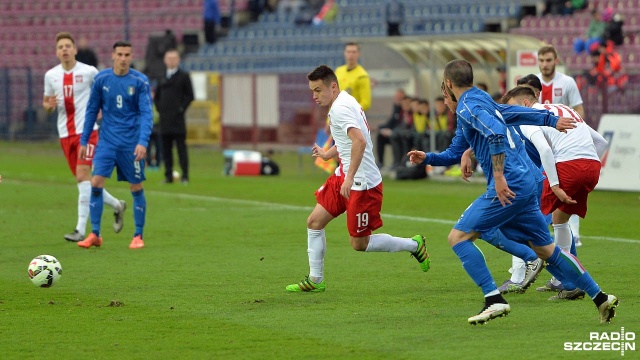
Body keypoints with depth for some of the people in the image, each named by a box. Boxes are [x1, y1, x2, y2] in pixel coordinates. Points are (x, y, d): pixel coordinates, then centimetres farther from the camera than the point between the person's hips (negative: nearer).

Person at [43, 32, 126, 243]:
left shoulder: (89, 72, -4)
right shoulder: (51, 75, 7)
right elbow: (46, 102, 16)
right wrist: (49, 105, -7)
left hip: (87, 130, -5)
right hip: (65, 134, 5)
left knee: (83, 176, -16)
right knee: (83, 180, 9)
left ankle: (81, 229, -17)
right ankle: (116, 205, 32)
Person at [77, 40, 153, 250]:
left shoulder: (140, 81, -6)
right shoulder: (101, 79, 1)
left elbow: (146, 114, -10)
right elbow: (92, 110, 9)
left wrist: (143, 142, -22)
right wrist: (84, 141, 9)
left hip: (132, 143, -2)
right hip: (107, 140, 2)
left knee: (136, 188, 3)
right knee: (96, 183, -10)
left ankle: (138, 236, 15)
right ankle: (95, 234, -3)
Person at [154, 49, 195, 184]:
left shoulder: (184, 76, 3)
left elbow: (190, 95, 1)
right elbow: (156, 96, 21)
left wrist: (181, 108, -6)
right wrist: (159, 108, 7)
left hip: (177, 118, -4)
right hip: (164, 119, 4)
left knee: (181, 147, -5)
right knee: (166, 149, 3)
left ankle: (185, 176, -6)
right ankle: (168, 175, 7)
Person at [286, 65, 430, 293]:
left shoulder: (340, 107, -19)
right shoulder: (345, 102, 11)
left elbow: (359, 141, -33)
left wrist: (350, 178, -34)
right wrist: (328, 154, 44)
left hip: (363, 184, -10)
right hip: (344, 176, 10)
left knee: (359, 244, 0)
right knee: (314, 222, 7)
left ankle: (413, 245, 16)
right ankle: (315, 280, 15)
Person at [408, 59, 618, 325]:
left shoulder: (468, 106, -9)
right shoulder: (481, 100, 21)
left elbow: (496, 134, -26)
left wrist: (499, 176, -27)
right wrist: (428, 158, 33)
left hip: (509, 186, -10)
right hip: (525, 182, 10)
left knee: (458, 237, -7)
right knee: (546, 249, 16)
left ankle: (494, 300, -14)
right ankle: (601, 298, 17)